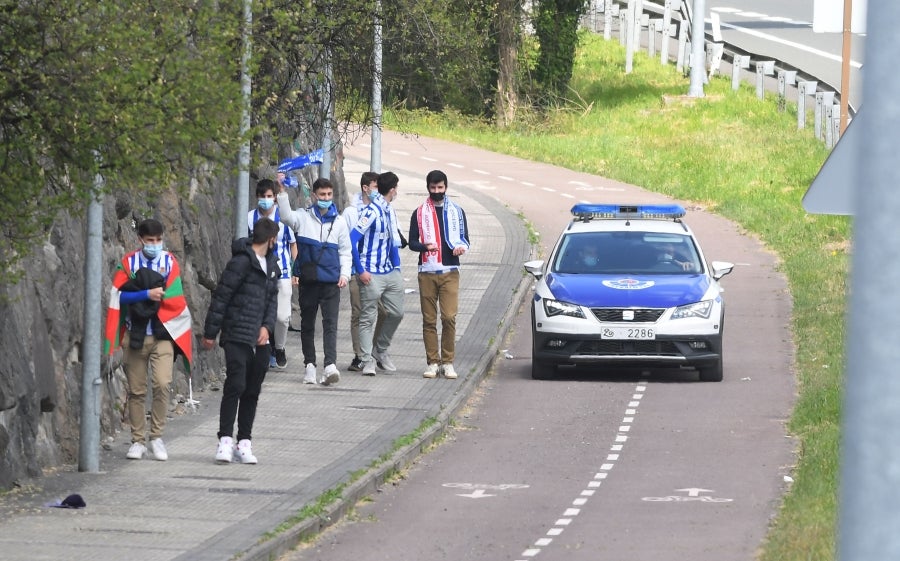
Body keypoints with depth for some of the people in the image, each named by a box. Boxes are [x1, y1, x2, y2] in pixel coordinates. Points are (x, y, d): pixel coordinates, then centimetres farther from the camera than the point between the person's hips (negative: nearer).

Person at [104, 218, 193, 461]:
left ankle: (157, 437, -3)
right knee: (136, 390, 4)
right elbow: (119, 296, -8)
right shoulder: (128, 263, 4)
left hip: (162, 335, -1)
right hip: (135, 336, 1)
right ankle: (138, 441, 13)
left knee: (162, 384, -15)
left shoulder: (169, 262, 6)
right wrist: (147, 294, -18)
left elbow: (174, 297, -1)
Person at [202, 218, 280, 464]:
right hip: (237, 337, -8)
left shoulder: (271, 264, 14)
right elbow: (221, 297, -11)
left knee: (252, 391, 8)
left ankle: (244, 443, 13)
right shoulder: (241, 262, -12)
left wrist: (267, 326, -1)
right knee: (236, 386, -13)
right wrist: (210, 333, -9)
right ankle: (225, 440, -10)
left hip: (260, 340, 8)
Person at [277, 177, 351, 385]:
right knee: (307, 323, 7)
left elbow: (345, 251, 14)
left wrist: (344, 274, 0)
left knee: (330, 323, -11)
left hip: (331, 282, -1)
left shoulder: (339, 222, 9)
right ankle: (310, 366, 15)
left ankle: (330, 365, -21)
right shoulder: (303, 218, 5)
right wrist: (282, 192, -27)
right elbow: (287, 216, -16)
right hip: (308, 280, 1)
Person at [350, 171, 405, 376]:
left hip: (390, 273, 8)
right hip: (372, 274, -8)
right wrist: (361, 271, -16)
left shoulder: (389, 212, 14)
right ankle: (367, 361, 1)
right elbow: (352, 239, -17)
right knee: (368, 318, -3)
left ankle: (380, 350, 29)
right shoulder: (371, 212, -13)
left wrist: (397, 268, 13)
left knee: (396, 313, 10)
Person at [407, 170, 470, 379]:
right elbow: (412, 242, 8)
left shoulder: (456, 211, 12)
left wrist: (462, 248, -9)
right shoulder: (420, 213, 10)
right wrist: (425, 246, -14)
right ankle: (432, 362, 6)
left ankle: (447, 362, -3)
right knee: (429, 320, 1)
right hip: (427, 272, 1)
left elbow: (464, 238, 14)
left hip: (450, 272, -1)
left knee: (449, 317, -10)